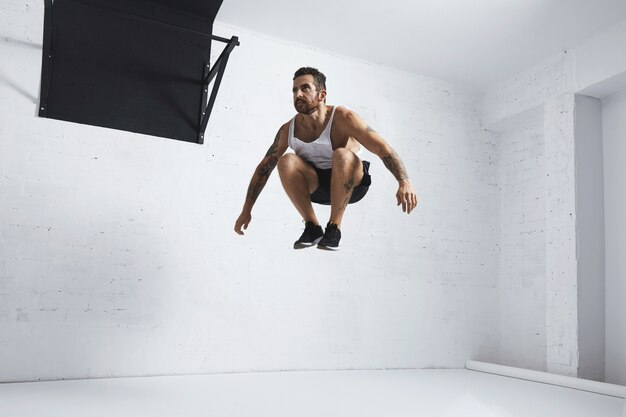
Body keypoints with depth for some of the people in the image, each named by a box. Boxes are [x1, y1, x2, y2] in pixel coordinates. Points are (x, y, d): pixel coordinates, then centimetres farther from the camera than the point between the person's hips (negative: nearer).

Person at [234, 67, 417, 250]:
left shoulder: (343, 118, -21)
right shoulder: (288, 130, -9)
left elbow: (383, 148, -28)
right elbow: (264, 167, 0)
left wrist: (404, 181, -44)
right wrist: (246, 211, 0)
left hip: (351, 182, -3)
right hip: (316, 185, 3)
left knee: (342, 155, -35)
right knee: (286, 161, -24)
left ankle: (334, 228, -20)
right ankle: (312, 227, -12)